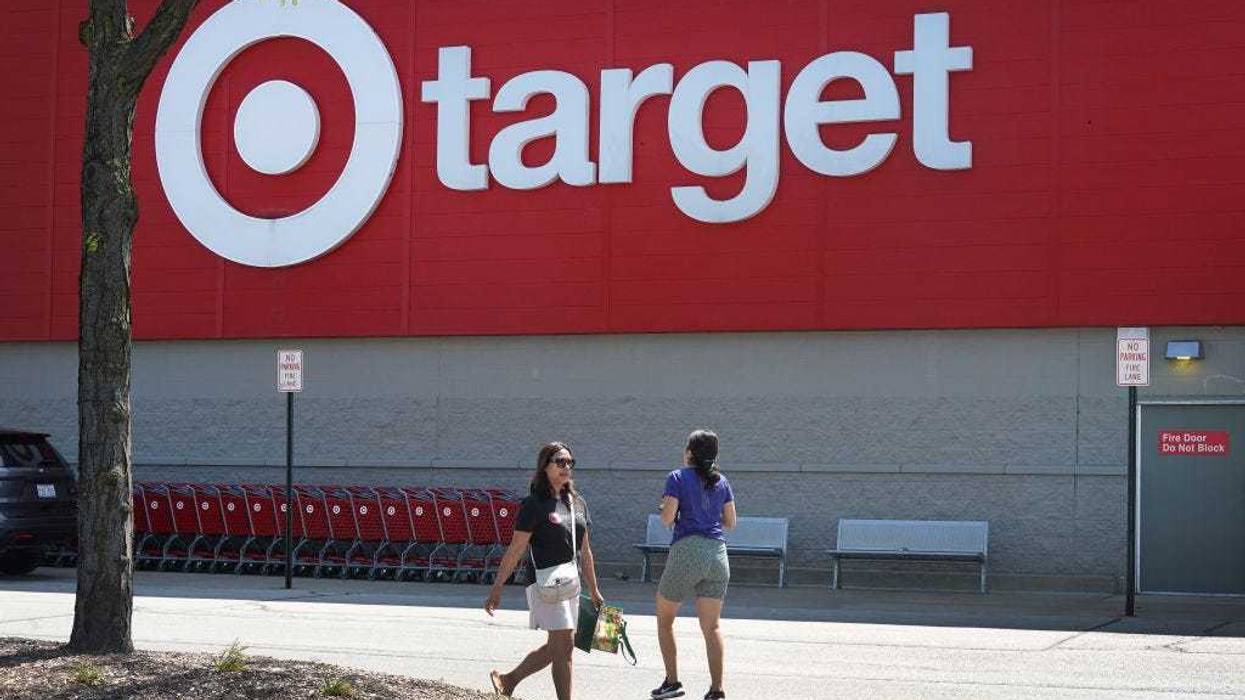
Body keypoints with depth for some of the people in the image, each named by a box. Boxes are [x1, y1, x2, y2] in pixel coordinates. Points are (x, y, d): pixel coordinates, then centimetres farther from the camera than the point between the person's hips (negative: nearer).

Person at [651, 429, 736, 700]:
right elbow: (730, 523, 14)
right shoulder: (722, 481, 11)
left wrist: (665, 508, 13)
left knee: (664, 619, 12)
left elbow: (667, 519, -9)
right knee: (711, 626, 5)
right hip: (717, 553, 4)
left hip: (687, 552, -4)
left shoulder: (678, 478, -2)